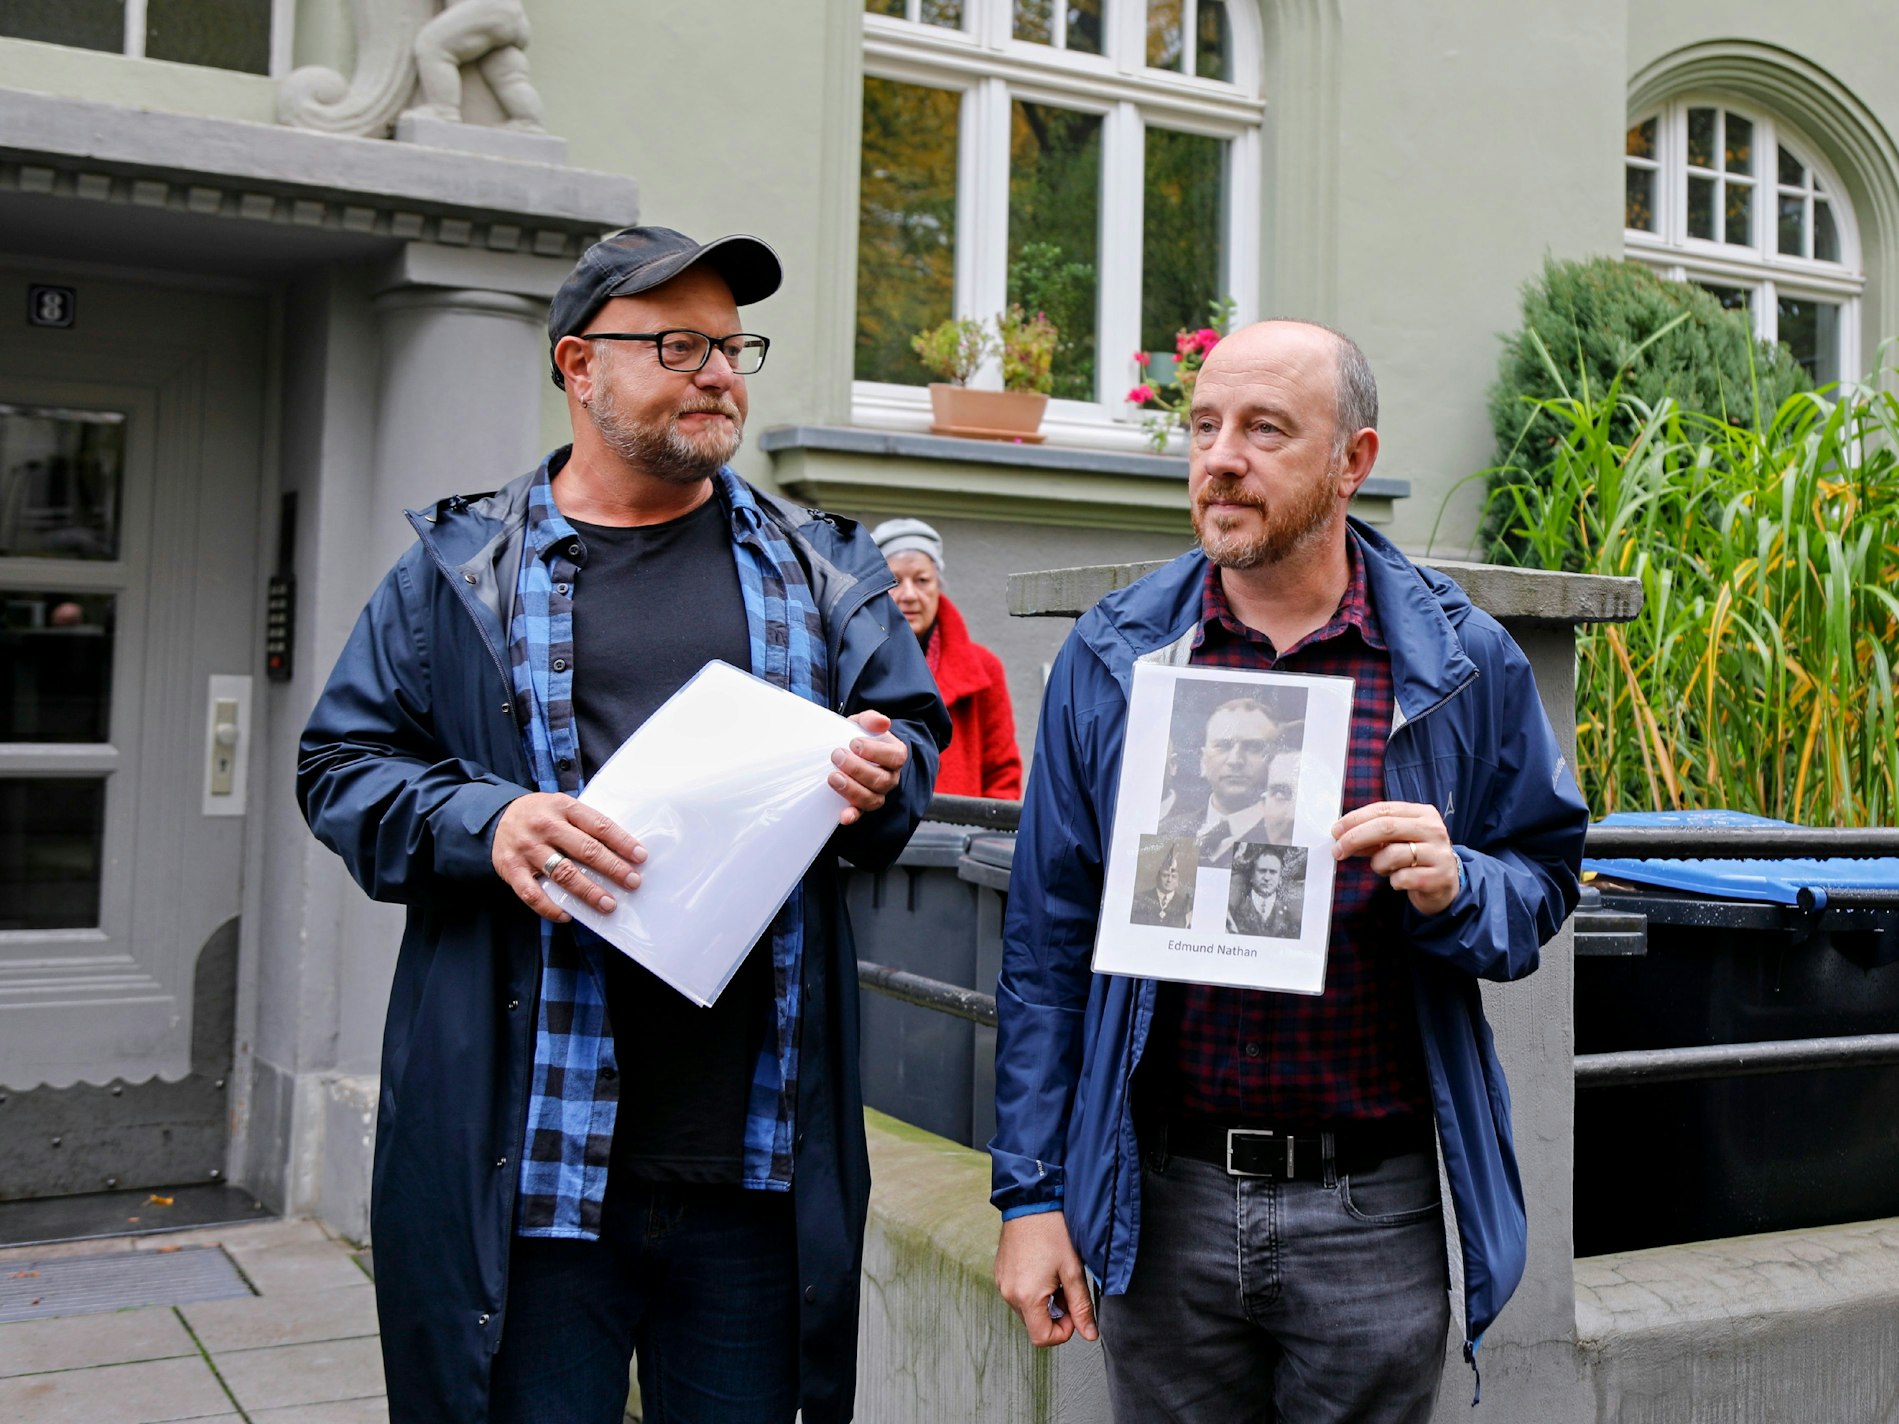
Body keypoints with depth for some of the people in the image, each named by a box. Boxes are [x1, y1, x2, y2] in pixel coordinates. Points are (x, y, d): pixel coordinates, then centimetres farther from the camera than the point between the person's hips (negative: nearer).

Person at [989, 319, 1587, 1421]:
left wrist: (1457, 887, -17)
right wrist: (1031, 1194, 0)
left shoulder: (1464, 662, -1)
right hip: (1162, 1207, 1)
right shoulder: (1111, 657, 0)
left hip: (1375, 1212, 0)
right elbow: (1048, 938, 2)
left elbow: (1544, 882, 7)